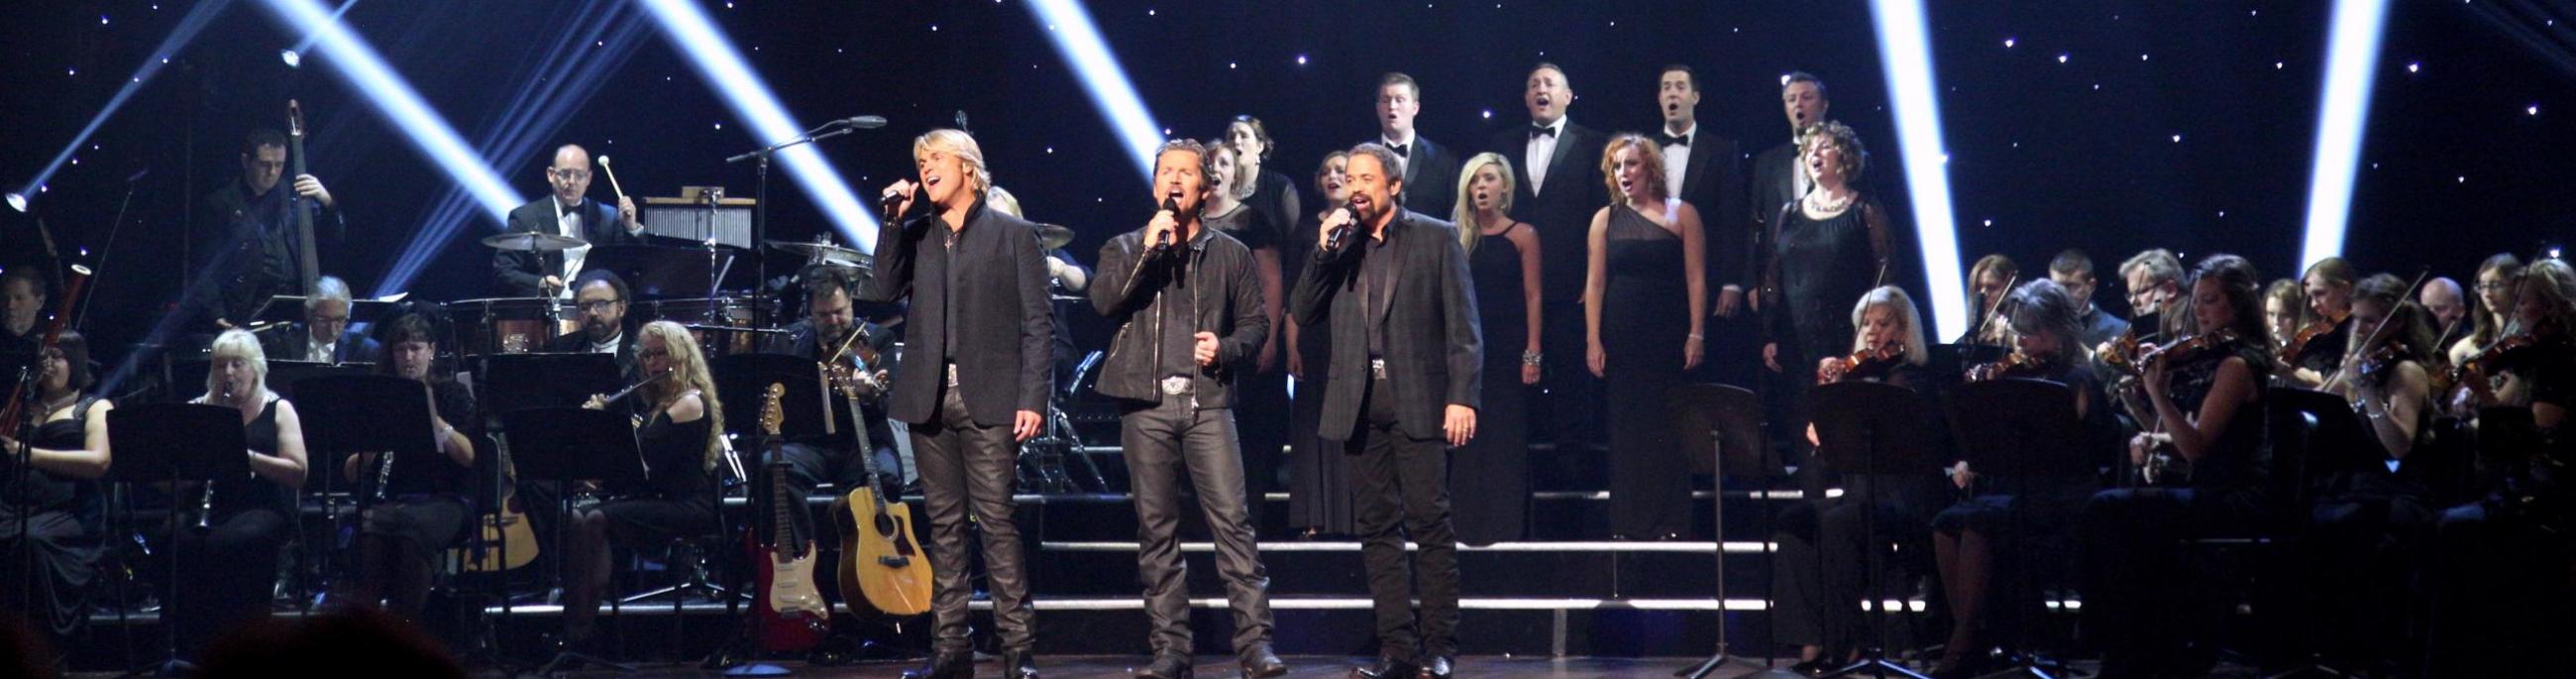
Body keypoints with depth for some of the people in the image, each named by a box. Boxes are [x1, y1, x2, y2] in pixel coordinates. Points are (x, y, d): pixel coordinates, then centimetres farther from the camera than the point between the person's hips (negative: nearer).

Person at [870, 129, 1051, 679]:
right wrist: (894, 221, -2)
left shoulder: (1013, 235, 4)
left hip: (988, 402, -4)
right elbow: (881, 293, 1)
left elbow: (1036, 323, 0)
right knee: (944, 525, 6)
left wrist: (1031, 398, -9)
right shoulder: (914, 235, 15)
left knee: (996, 521, -9)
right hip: (929, 400, 4)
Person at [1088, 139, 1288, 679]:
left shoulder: (1230, 254, 14)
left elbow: (1256, 321, 13)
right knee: (1156, 531, 1)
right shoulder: (1125, 248, 14)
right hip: (1146, 404, 1)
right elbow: (1104, 302, -4)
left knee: (1232, 521, -10)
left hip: (1208, 402, -1)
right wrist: (1148, 248, -10)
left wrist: (1226, 347, -7)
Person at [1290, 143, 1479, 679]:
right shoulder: (1339, 244, 15)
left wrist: (1463, 397, -11)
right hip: (1361, 405, 4)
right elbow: (1302, 313, 9)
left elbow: (1463, 326, -1)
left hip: (1417, 402, -4)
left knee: (1429, 524, -5)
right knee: (1377, 528, 4)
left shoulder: (1436, 238, 4)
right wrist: (1324, 253, -3)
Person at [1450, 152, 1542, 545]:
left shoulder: (1522, 235, -1)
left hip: (1509, 347, -4)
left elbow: (1532, 296, -5)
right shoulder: (1462, 238, 10)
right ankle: (1471, 524, 8)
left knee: (1507, 437, -2)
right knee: (1470, 438, 4)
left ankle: (1505, 525, 1)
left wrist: (1532, 353, -11)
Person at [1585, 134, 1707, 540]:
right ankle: (1628, 524, 7)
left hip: (1668, 336, -2)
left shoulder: (1681, 215, 2)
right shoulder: (1606, 220, 7)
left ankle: (1667, 522, 2)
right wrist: (1593, 341, -1)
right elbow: (1595, 282, 5)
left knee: (1668, 428, -2)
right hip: (1621, 338, 2)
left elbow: (1696, 279, -1)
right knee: (1625, 429, 3)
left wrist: (1697, 335, -8)